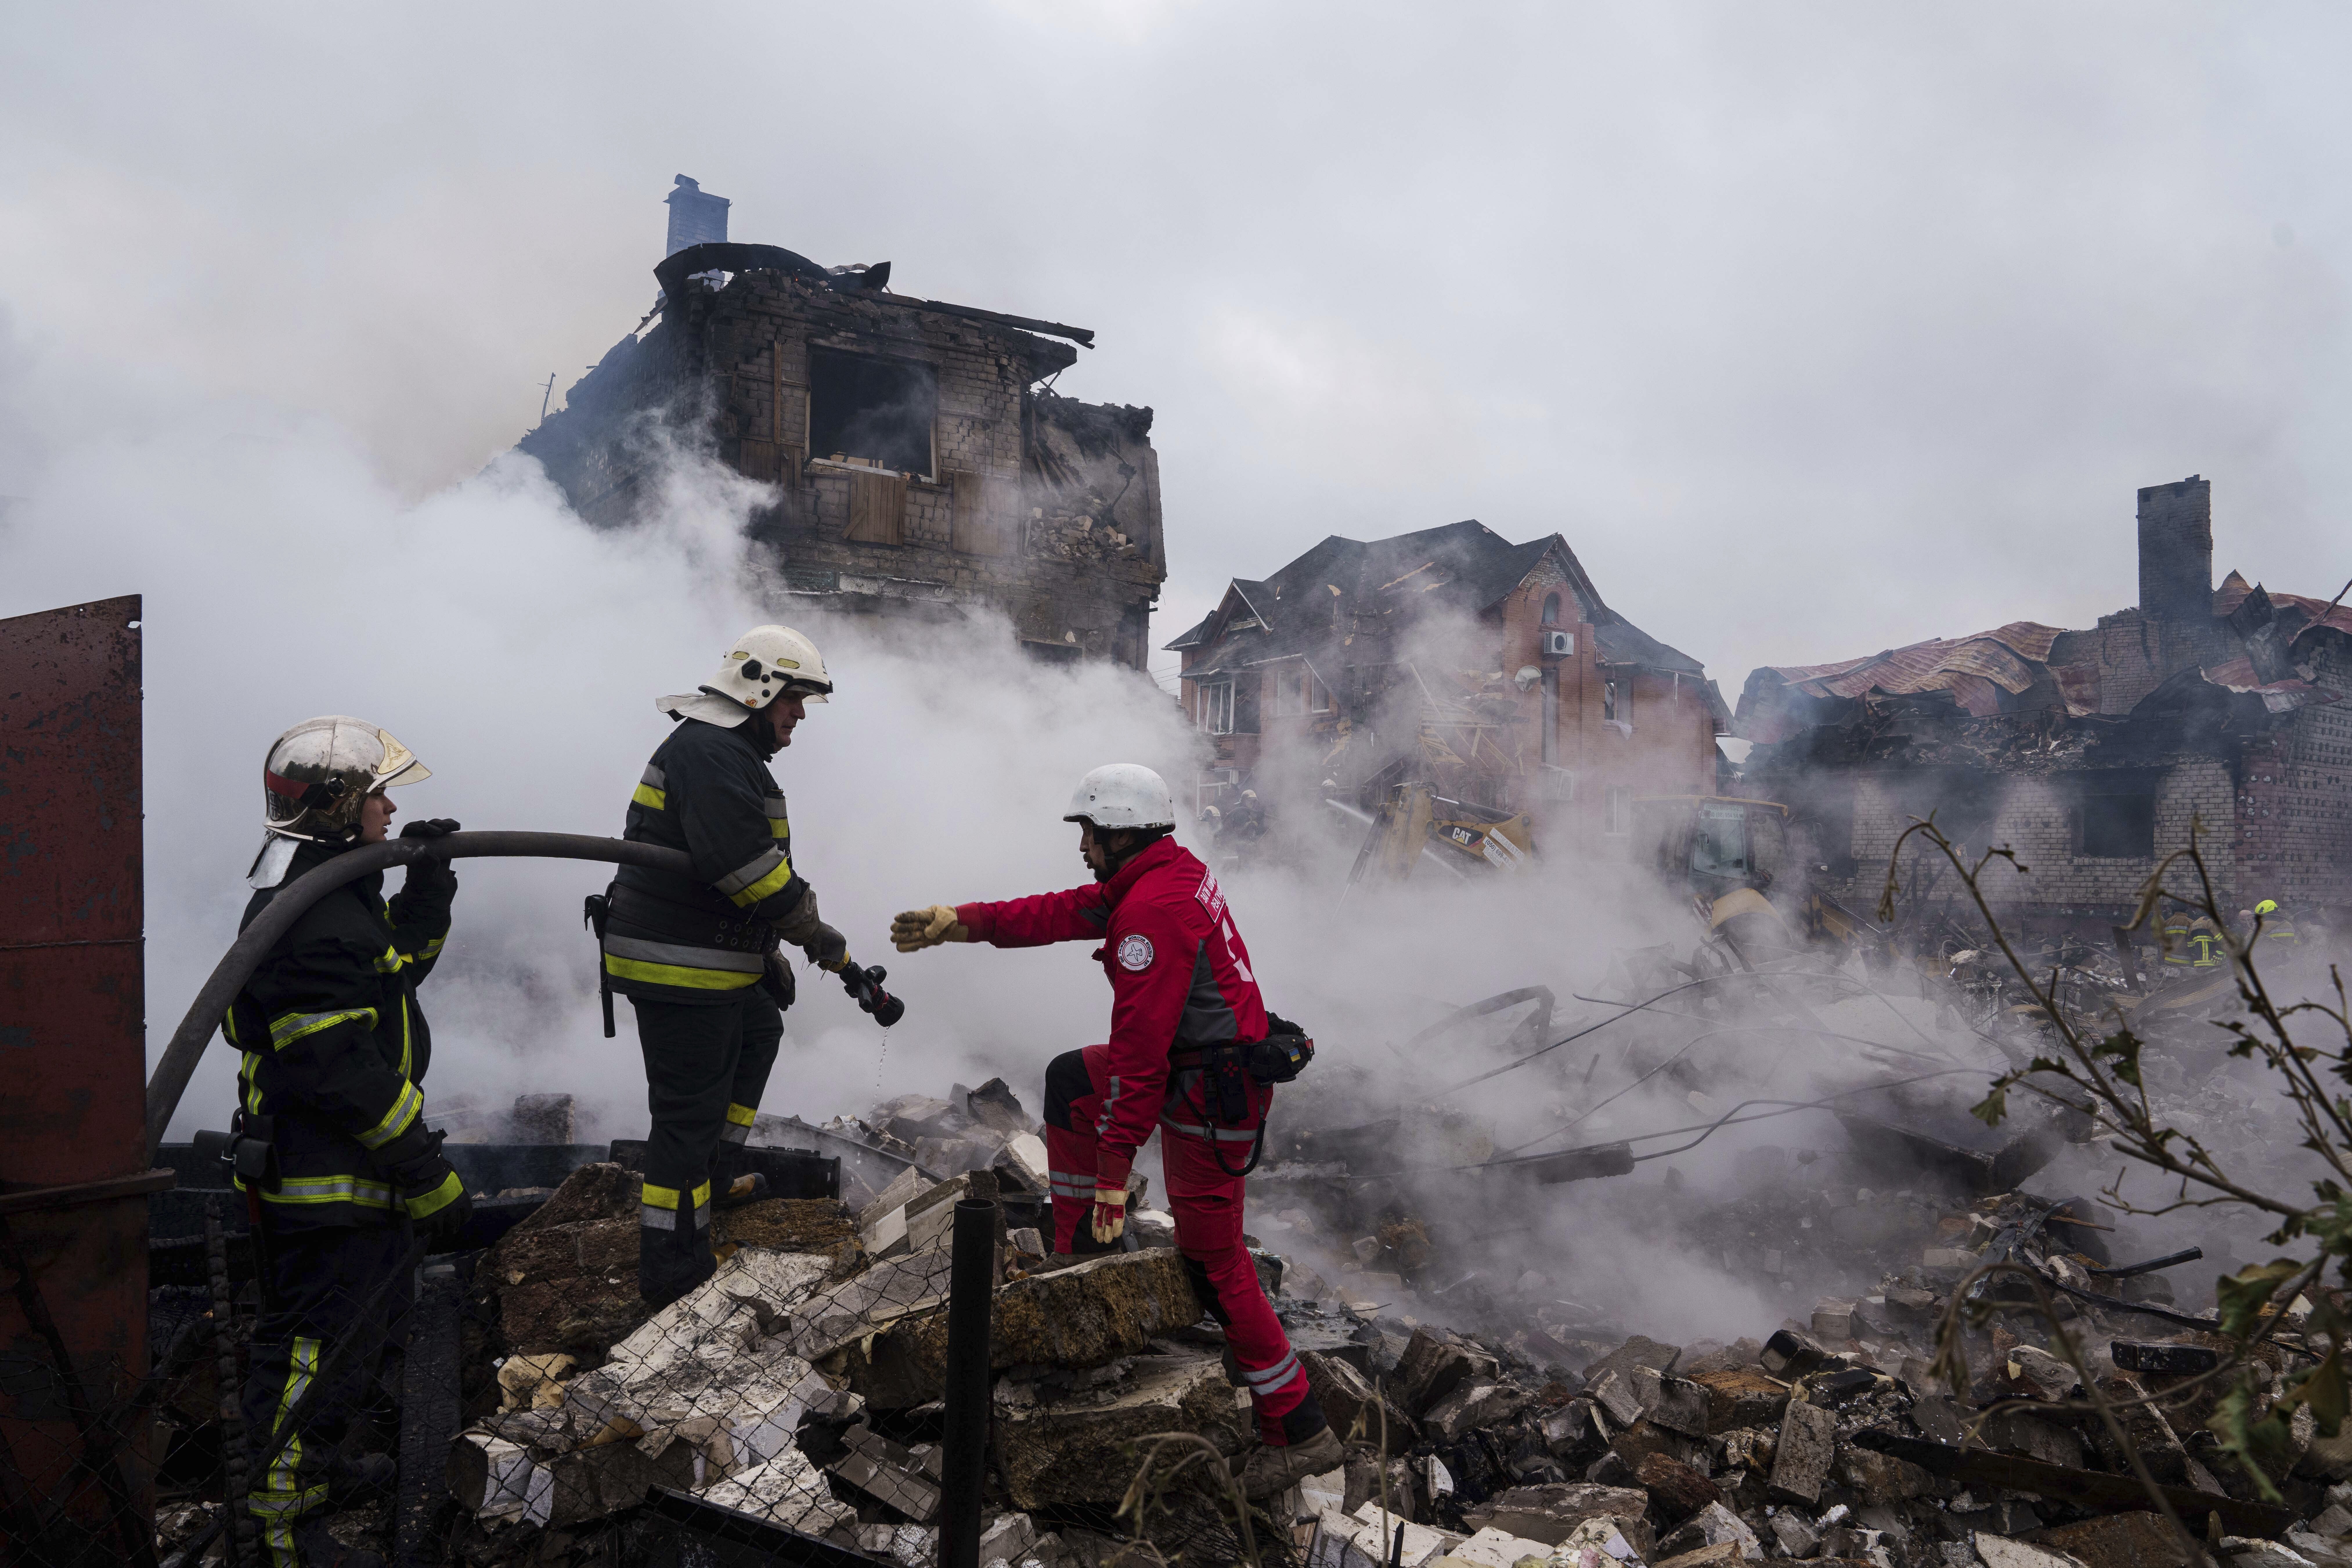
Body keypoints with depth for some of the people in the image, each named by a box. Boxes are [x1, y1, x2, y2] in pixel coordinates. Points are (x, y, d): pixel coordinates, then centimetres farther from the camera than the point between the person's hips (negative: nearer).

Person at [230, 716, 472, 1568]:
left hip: (348, 1178, 11)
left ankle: (315, 1464, 44)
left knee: (361, 1325, 25)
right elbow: (344, 1072, -27)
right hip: (324, 1187, -11)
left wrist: (429, 881, 7)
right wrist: (427, 1174, -22)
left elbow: (405, 959, 24)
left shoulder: (337, 892, 9)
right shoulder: (306, 921, -25)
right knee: (320, 1348, 1)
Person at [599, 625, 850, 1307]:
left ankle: (715, 1174, 37)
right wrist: (817, 937, -16)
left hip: (714, 960, 11)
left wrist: (767, 957, 25)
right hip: (677, 969, -11)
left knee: (760, 1030, 30)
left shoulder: (728, 752, 18)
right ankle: (672, 1270, 3)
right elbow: (750, 868, -26)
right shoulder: (710, 753, -18)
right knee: (689, 1110, -5)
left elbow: (744, 875, 24)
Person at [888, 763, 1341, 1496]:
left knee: (1214, 1263, -1)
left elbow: (1139, 1048, -25)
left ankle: (1300, 1431, 8)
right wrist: (959, 922, 17)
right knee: (1070, 1080, 21)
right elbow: (1063, 913, 17)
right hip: (1202, 1067, 10)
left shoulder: (1153, 909, -23)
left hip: (1210, 1096, -10)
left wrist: (1115, 1168, -22)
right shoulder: (1167, 872, 9)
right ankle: (1085, 1255, 25)